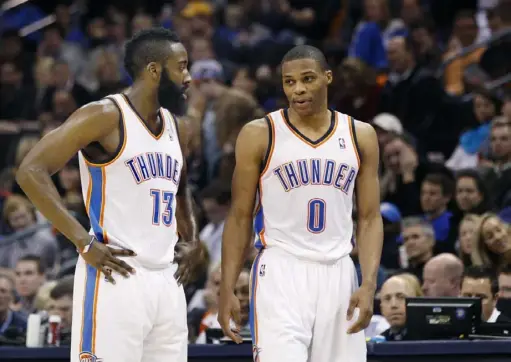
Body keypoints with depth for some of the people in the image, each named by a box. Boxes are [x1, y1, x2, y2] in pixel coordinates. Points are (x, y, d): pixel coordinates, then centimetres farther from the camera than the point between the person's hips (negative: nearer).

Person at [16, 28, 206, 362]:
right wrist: (85, 243, -18)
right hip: (116, 279, -8)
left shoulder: (173, 126, 15)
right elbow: (32, 171, -15)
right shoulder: (106, 116, -9)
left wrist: (192, 241, 16)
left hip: (166, 281, 8)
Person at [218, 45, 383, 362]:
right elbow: (240, 218, 3)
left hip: (337, 275, 3)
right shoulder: (260, 135, 0)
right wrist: (227, 289, -5)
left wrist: (369, 285, -6)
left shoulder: (360, 136, 7)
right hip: (282, 274, -3)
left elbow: (370, 219, 7)